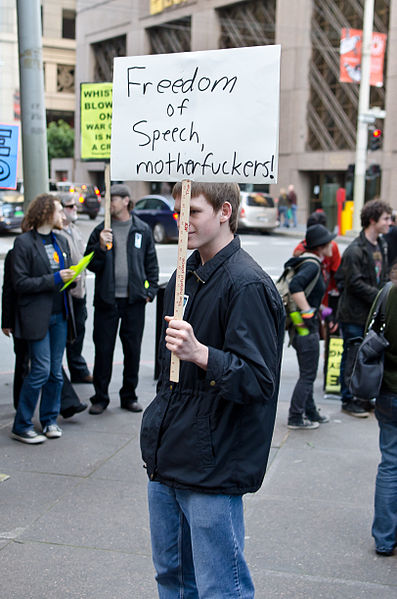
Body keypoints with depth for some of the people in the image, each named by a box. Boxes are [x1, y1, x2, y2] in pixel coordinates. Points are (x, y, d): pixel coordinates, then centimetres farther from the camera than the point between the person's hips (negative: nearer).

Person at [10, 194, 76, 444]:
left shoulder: (61, 242, 14)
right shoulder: (24, 242, -7)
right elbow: (20, 283, -12)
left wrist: (70, 276, 1)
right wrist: (54, 279, -16)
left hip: (59, 315, 7)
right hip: (37, 317, -6)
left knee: (56, 370, 9)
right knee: (41, 369, -7)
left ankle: (50, 420, 22)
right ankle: (21, 426, 6)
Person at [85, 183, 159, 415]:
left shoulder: (142, 230, 5)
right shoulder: (101, 230, 4)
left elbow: (151, 263, 10)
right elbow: (91, 264, 1)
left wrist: (150, 290, 2)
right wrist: (101, 246, -15)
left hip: (134, 300, 0)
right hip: (106, 298, 0)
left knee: (133, 350, 8)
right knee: (103, 349, 3)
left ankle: (129, 396, 21)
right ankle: (100, 398, 15)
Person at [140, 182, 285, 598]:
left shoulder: (248, 286, -17)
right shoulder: (185, 276, 11)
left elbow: (260, 380, -22)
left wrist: (200, 353, -36)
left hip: (212, 467, -9)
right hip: (166, 457, 9)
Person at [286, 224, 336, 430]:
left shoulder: (311, 263, 11)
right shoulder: (312, 265, -19)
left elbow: (295, 285, 22)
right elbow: (295, 286, -34)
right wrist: (308, 312, -29)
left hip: (304, 327, 10)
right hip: (306, 328, -10)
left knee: (308, 373, 20)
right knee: (308, 375, 0)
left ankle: (310, 412, 33)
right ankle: (295, 418, 8)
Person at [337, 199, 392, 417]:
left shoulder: (381, 245, 11)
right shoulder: (355, 250, -17)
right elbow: (355, 283, -19)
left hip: (373, 313, 8)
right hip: (354, 314, -8)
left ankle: (365, 397, 26)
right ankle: (348, 400, 14)